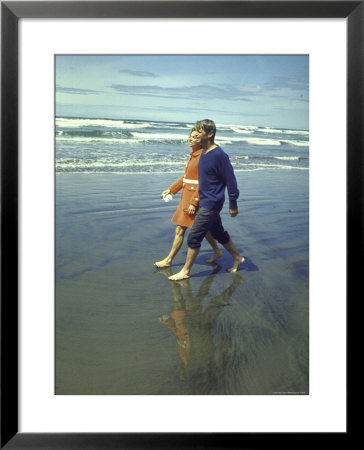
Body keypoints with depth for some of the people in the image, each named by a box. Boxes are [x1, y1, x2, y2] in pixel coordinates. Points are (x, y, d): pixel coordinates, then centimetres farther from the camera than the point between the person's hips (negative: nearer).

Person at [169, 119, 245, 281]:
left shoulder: (219, 155, -20)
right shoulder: (203, 152, 7)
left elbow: (231, 181, -17)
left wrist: (233, 205, -14)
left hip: (211, 204, -9)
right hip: (205, 201, 9)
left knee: (194, 237, -4)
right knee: (218, 233, 21)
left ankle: (185, 271, 8)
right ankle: (237, 257, 38)